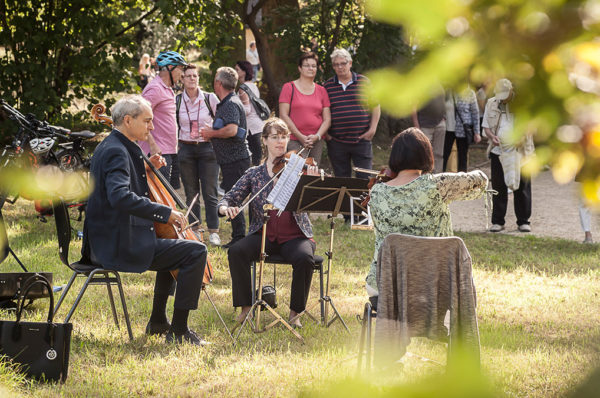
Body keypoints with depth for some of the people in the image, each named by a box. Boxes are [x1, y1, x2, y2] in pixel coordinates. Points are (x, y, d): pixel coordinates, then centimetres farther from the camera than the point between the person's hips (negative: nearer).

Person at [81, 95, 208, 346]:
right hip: (119, 246, -11)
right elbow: (120, 197, -35)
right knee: (196, 252, -16)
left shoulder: (111, 147, 14)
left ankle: (158, 322, 36)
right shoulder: (116, 152, -19)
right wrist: (165, 213, -33)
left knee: (172, 246, 34)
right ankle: (179, 331, -10)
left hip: (104, 243, 11)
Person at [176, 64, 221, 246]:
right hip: (186, 149, 2)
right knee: (191, 193, 7)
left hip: (207, 149, -2)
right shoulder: (177, 101, 3)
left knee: (210, 193, -5)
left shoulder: (210, 98, 0)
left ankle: (213, 232, 1)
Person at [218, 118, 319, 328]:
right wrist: (226, 208, -16)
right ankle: (246, 307, -12)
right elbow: (229, 198, 8)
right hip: (263, 235, 1)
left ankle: (295, 312, -13)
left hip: (294, 236, -1)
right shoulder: (254, 174, 9)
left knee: (305, 258, -33)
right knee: (236, 251, -27)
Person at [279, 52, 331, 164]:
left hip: (316, 142, 4)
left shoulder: (322, 91, 14)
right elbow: (284, 115, -3)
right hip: (294, 140, -4)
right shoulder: (289, 87, 4)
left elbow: (327, 119, 11)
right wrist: (301, 137, -10)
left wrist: (317, 136, -7)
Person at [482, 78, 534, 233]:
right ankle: (497, 221, 11)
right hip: (498, 151, 2)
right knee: (498, 188, 3)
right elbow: (486, 125, 13)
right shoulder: (491, 104, 9)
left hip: (519, 151, -2)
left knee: (522, 188, 2)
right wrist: (492, 136, -8)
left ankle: (523, 221, 10)